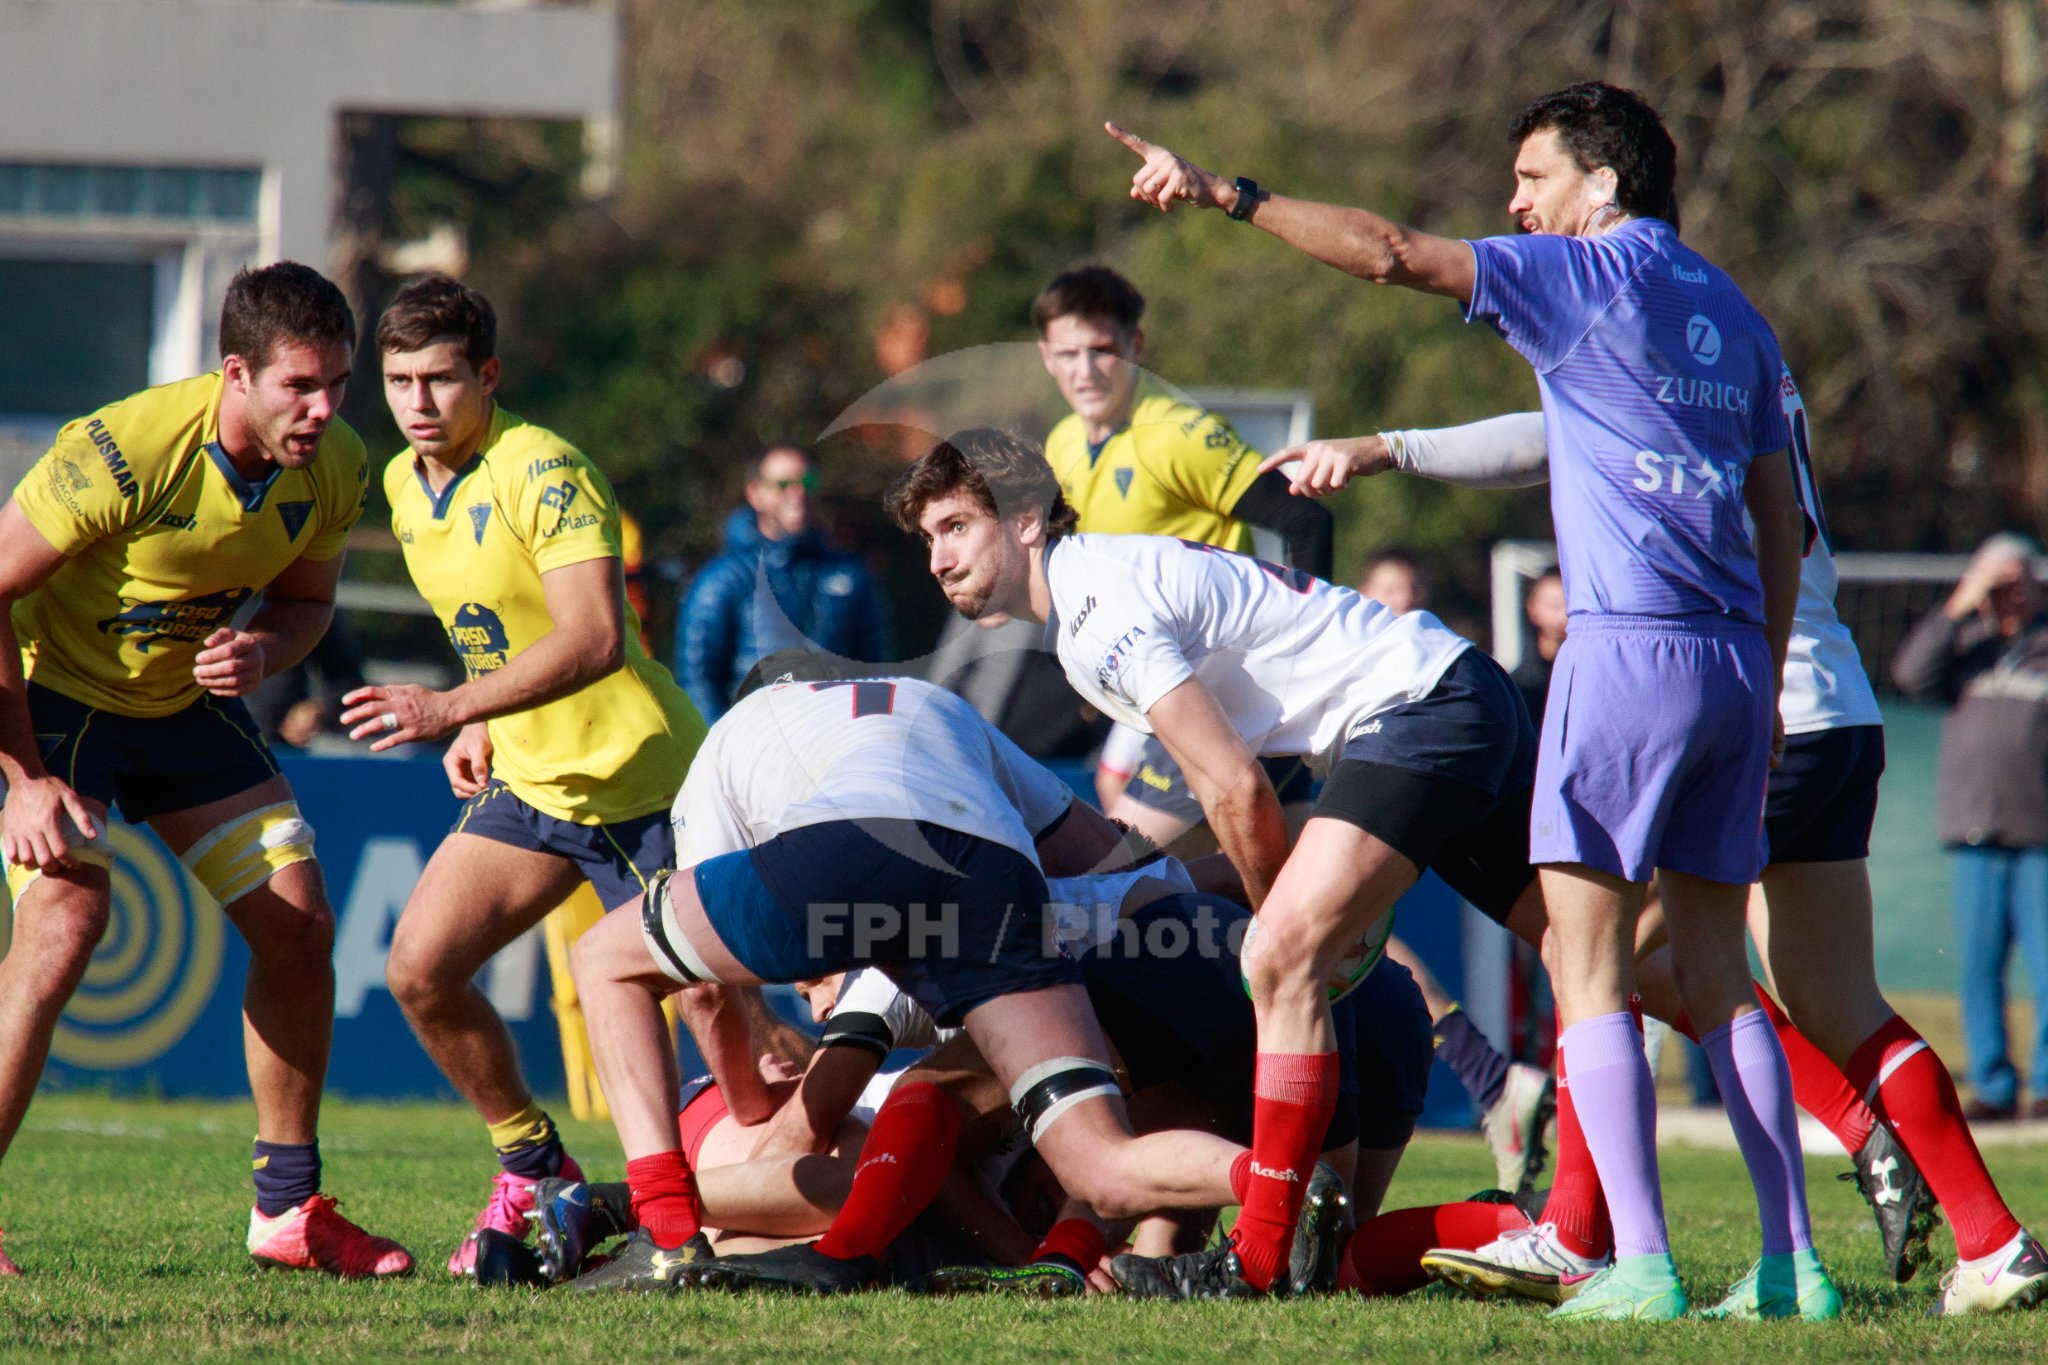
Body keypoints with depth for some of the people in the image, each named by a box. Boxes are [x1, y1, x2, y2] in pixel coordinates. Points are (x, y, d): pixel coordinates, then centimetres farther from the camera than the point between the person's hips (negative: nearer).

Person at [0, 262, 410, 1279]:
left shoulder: (334, 470, -12)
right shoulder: (123, 453, -32)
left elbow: (305, 601, 8)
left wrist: (260, 652, -18)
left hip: (187, 701, 6)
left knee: (298, 925, 0)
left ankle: (288, 1210, 14)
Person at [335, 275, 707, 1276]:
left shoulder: (544, 471, -19)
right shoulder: (403, 485, 7)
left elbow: (594, 637, -30)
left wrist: (454, 707, -36)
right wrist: (482, 731, 9)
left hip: (641, 779, -8)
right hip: (530, 782, 8)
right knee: (420, 969, -4)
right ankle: (535, 1172, 13)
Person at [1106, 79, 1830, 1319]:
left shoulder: (1590, 277, -4)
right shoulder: (1732, 313, 18)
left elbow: (1398, 256, -13)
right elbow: (1781, 519, 20)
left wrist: (1228, 193, -8)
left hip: (1632, 648, -7)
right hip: (1737, 658, 8)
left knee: (1590, 965, -6)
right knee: (1717, 974, 11)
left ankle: (1643, 1264, -15)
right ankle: (1792, 1263, 6)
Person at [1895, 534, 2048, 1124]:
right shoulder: (1965, 643, 14)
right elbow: (1914, 674, -3)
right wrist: (1959, 607, -7)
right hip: (1974, 836, 3)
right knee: (1979, 966, 2)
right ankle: (1992, 1087, 6)